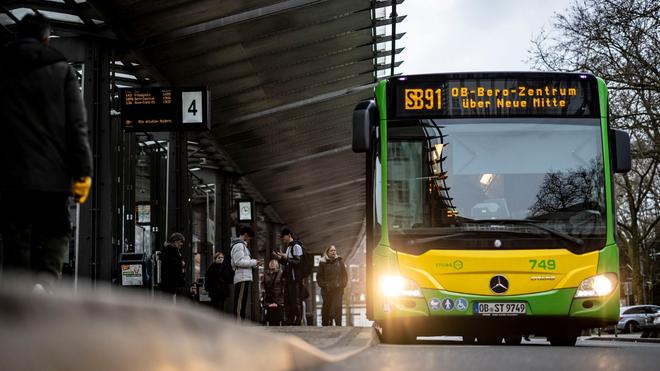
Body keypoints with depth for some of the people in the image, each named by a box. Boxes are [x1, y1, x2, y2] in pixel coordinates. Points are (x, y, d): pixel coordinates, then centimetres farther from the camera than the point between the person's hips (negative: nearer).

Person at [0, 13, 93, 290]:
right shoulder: (62, 70, 6)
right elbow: (77, 125, -2)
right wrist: (82, 172, -2)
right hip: (51, 174, -1)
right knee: (55, 236, 5)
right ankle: (44, 282, -22)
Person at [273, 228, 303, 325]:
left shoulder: (296, 246, -8)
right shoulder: (288, 247, 20)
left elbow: (298, 262, -17)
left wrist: (286, 257, -23)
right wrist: (280, 258, 10)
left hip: (295, 279, -10)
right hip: (288, 279, 10)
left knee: (295, 301, -10)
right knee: (287, 301, 9)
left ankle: (297, 322, -10)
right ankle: (290, 322, 13)